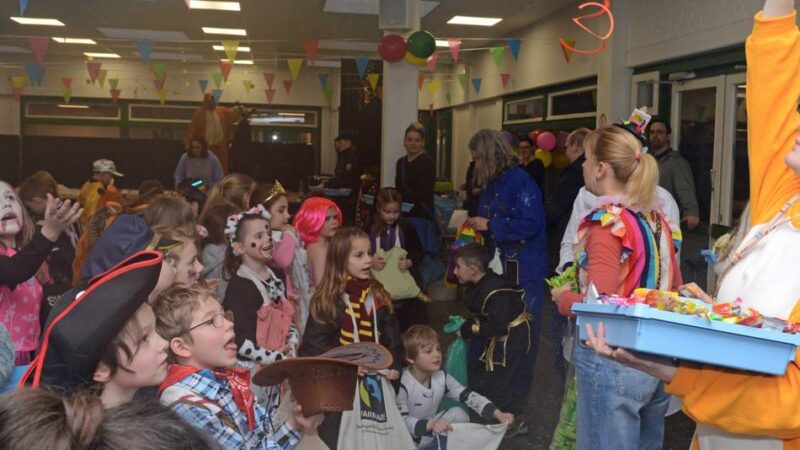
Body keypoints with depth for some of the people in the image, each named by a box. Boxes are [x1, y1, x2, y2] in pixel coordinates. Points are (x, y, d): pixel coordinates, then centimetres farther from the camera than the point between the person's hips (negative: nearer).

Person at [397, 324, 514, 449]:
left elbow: (469, 396, -12)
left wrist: (497, 414, -27)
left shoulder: (441, 378, -8)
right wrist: (430, 425, -49)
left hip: (432, 432, 5)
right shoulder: (403, 384, -26)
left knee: (459, 413, -17)